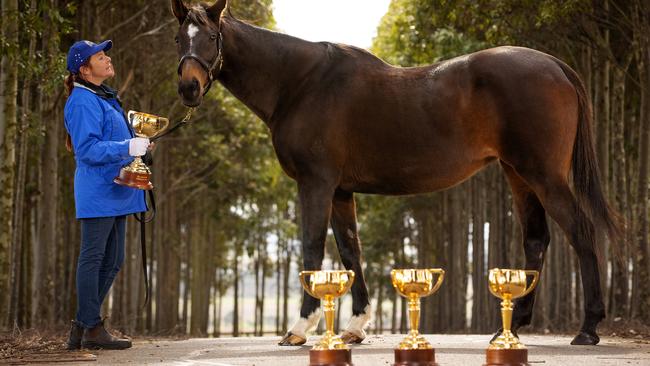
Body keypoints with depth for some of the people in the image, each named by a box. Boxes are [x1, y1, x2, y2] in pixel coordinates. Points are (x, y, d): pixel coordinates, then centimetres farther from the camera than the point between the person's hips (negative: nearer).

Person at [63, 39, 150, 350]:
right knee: (93, 258, -4)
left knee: (112, 261, 12)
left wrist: (137, 142, 13)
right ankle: (91, 328, 0)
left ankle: (82, 327, 19)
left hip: (114, 192, 10)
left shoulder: (104, 98, 17)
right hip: (97, 193, -10)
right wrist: (127, 147, -27)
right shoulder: (83, 103, -14)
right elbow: (87, 149, -21)